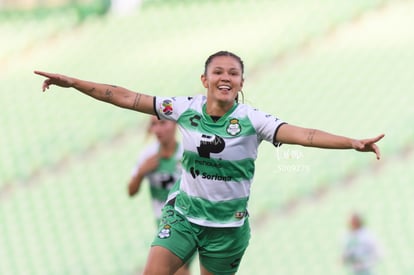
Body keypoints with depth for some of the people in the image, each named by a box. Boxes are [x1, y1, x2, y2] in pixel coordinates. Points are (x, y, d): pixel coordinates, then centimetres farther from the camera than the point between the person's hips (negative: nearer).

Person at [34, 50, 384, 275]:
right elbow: (127, 98, -6)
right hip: (183, 213, 2)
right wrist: (72, 83, -9)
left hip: (227, 224, -2)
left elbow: (302, 134, -27)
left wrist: (353, 143, -42)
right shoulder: (187, 108, -7)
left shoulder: (252, 120, -14)